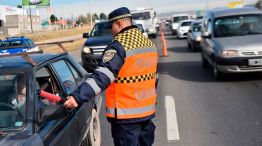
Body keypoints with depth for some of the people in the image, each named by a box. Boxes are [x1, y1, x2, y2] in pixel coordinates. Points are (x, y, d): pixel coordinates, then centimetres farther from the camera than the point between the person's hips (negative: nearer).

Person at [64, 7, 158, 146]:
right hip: (148, 110, 8)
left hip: (126, 114, -8)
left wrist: (78, 96, -32)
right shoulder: (149, 43, 9)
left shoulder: (119, 46, -17)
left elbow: (102, 76, -28)